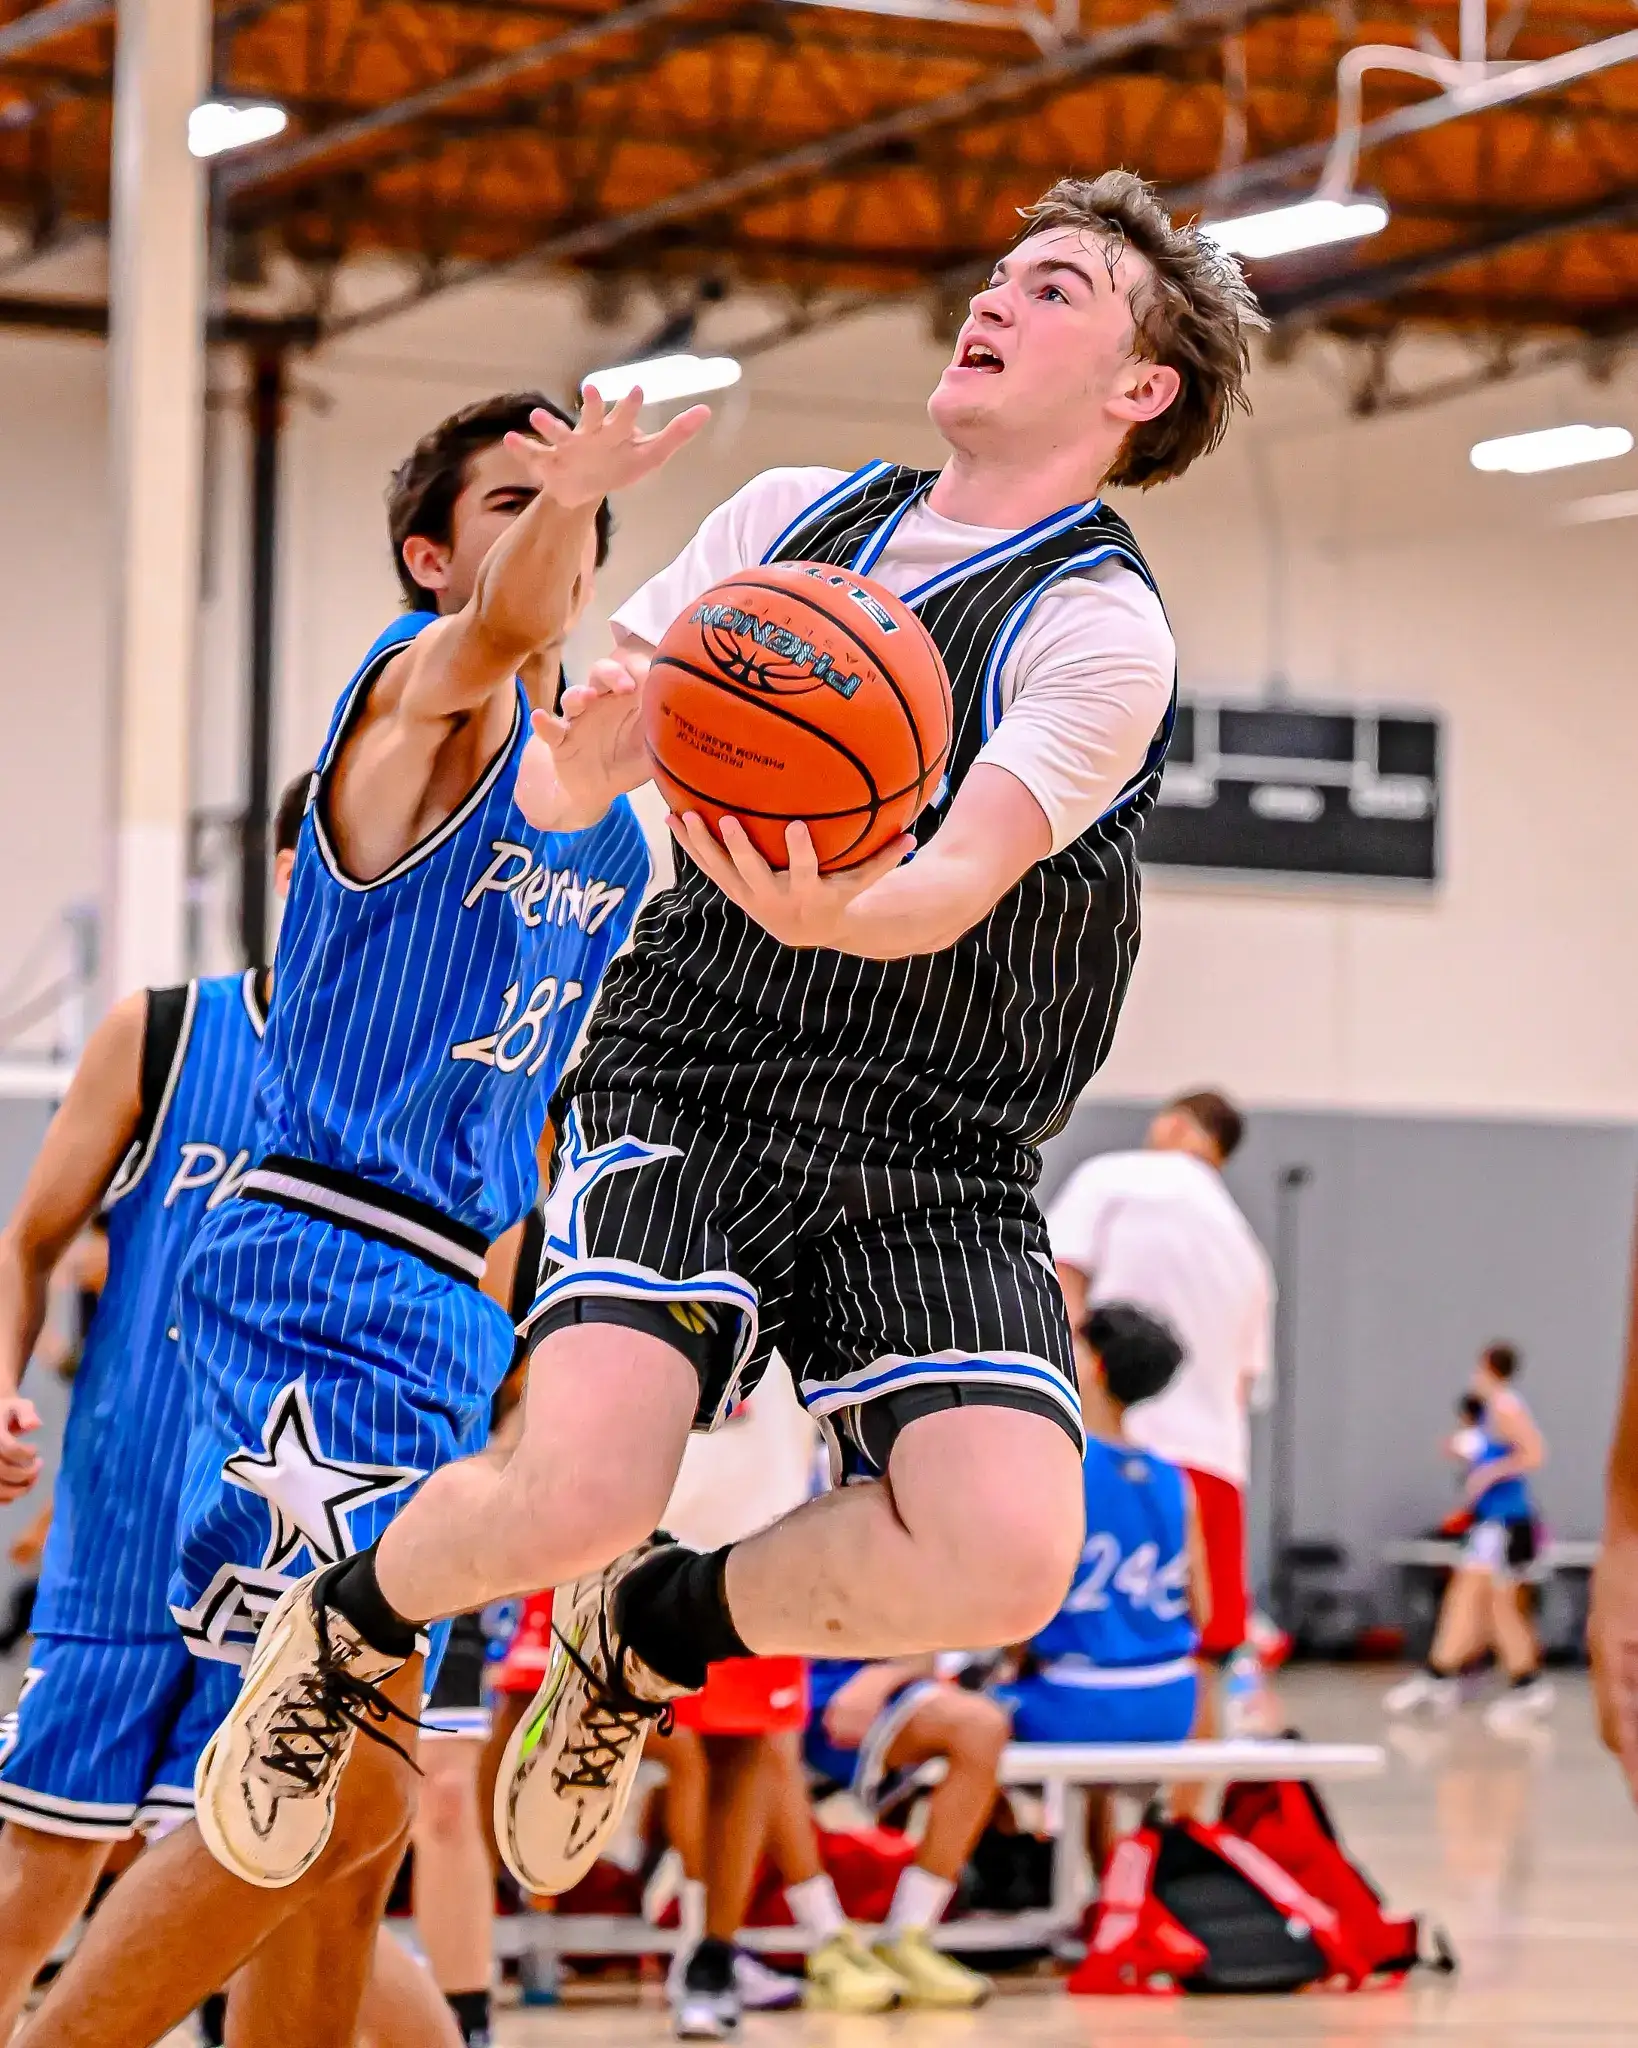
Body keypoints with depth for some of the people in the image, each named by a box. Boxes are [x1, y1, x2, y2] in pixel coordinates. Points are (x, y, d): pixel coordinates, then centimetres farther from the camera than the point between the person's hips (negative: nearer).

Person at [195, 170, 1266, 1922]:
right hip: (690, 1101, 1)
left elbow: (955, 891, -19)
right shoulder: (791, 517, 11)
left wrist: (831, 904, -42)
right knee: (583, 1490, -26)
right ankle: (344, 1623, 8)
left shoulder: (1102, 631, -3)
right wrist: (591, 725, -12)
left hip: (933, 1168, -1)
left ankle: (652, 1635, 5)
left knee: (1003, 1558, -24)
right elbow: (563, 788, 13)